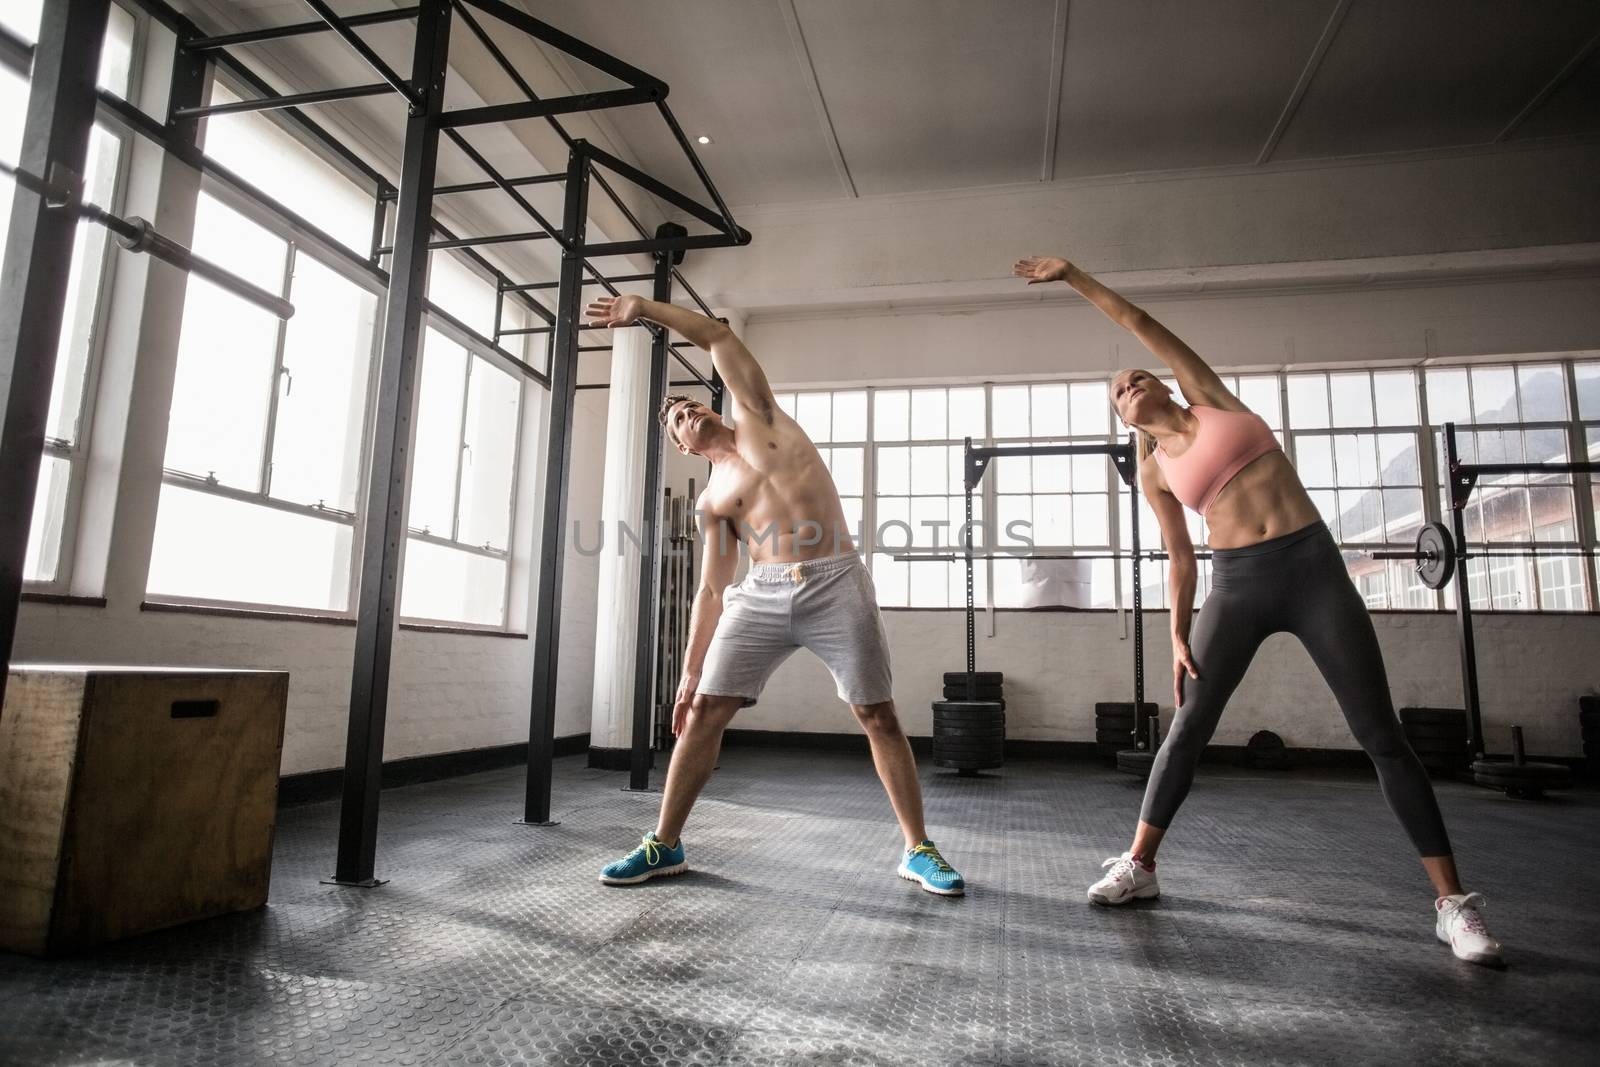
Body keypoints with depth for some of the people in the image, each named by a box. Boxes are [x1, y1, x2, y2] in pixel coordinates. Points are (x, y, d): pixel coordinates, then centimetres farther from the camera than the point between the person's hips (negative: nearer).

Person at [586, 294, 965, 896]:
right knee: (702, 714, -1)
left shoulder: (757, 414, 14)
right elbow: (711, 590, 12)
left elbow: (718, 338, 9)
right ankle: (664, 846, 15)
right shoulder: (712, 498, 15)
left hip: (836, 584, -2)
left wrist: (642, 307, 15)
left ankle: (917, 851, 14)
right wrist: (690, 671, 8)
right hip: (761, 595, 3)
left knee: (878, 718, 0)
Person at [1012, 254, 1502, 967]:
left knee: (1381, 736, -2)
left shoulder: (1208, 397, 9)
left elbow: (1140, 324, 6)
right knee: (1188, 729, 1)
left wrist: (1073, 274, 11)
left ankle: (1452, 902, 8)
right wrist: (1178, 635, 4)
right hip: (1238, 587, 2)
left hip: (1314, 568, -1)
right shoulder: (1154, 471, 11)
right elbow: (1181, 557, 11)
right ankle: (1138, 866, 12)